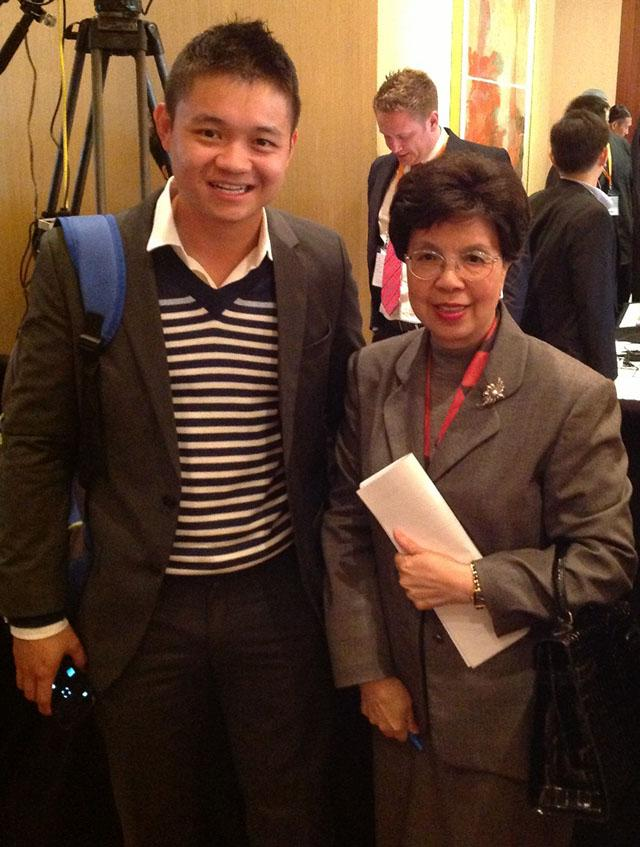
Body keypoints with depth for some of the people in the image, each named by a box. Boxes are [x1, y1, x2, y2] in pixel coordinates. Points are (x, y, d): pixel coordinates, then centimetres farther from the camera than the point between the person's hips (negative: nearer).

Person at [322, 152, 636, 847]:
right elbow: (345, 523, 0)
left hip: (509, 717, -3)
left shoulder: (574, 396, -16)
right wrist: (368, 672, -4)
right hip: (399, 699, 4)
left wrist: (473, 583, -22)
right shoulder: (371, 373, -3)